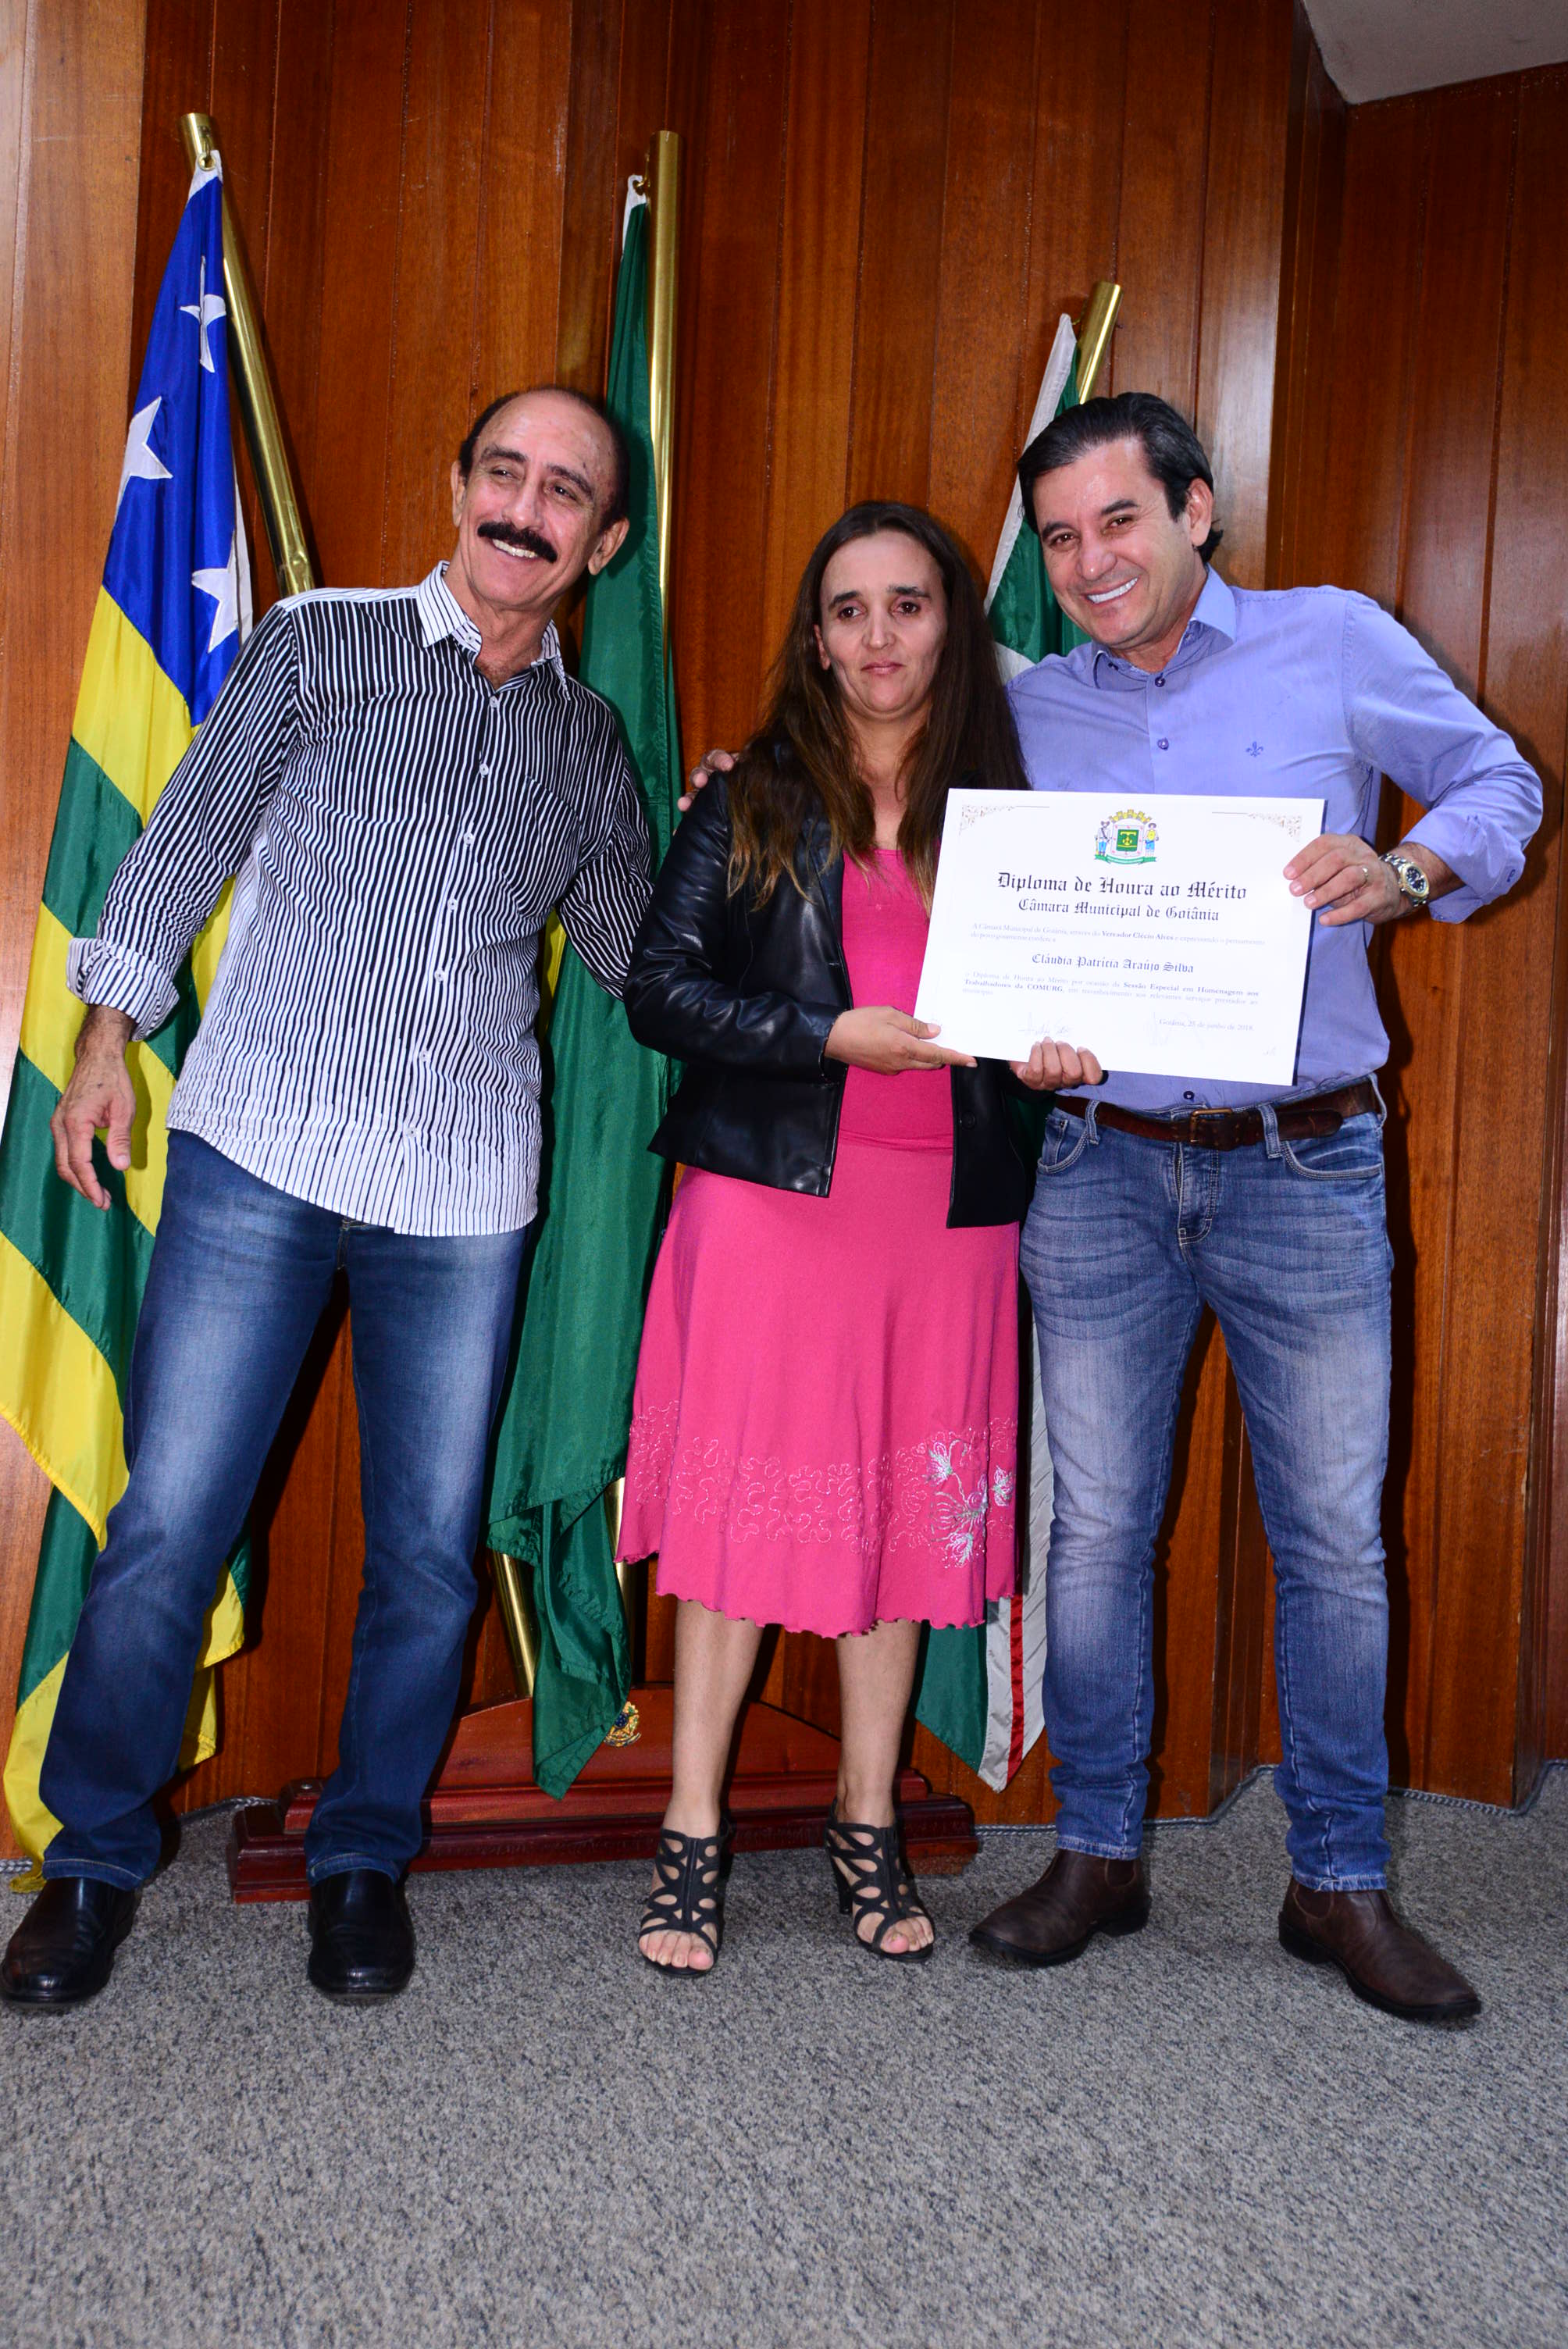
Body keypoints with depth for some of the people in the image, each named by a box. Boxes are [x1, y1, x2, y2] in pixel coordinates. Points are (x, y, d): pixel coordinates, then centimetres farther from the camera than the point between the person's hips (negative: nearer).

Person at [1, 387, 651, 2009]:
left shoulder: (588, 743, 14)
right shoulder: (320, 644, 8)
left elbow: (635, 952, 22)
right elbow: (187, 838, 8)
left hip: (465, 1194, 3)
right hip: (264, 1155, -2)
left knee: (430, 1549, 5)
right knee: (170, 1524, -2)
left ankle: (362, 1859, 25)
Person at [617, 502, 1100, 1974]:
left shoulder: (1003, 811, 12)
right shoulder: (752, 801, 5)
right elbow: (658, 988, -2)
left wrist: (1049, 1053, -6)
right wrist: (837, 1036, -12)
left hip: (945, 1205, 3)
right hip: (772, 1191, -2)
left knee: (908, 1513, 7)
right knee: (745, 1495, -1)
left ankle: (865, 1826, 23)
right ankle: (693, 1836, 12)